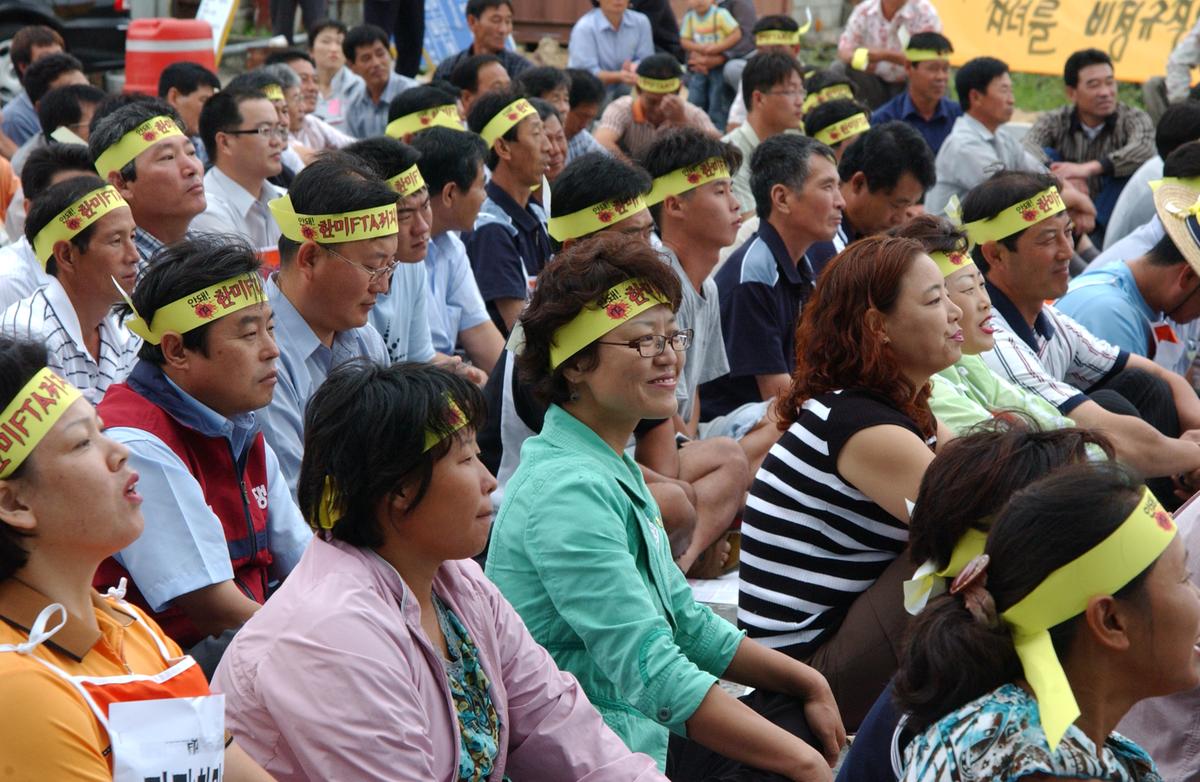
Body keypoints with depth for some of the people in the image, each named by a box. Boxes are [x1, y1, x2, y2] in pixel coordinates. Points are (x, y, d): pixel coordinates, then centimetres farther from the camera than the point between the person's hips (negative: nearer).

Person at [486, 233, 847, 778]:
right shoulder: (570, 491, -20)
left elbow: (686, 624, 17)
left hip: (638, 730, 10)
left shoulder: (614, 469, 12)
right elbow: (653, 672, -25)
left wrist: (808, 683, 7)